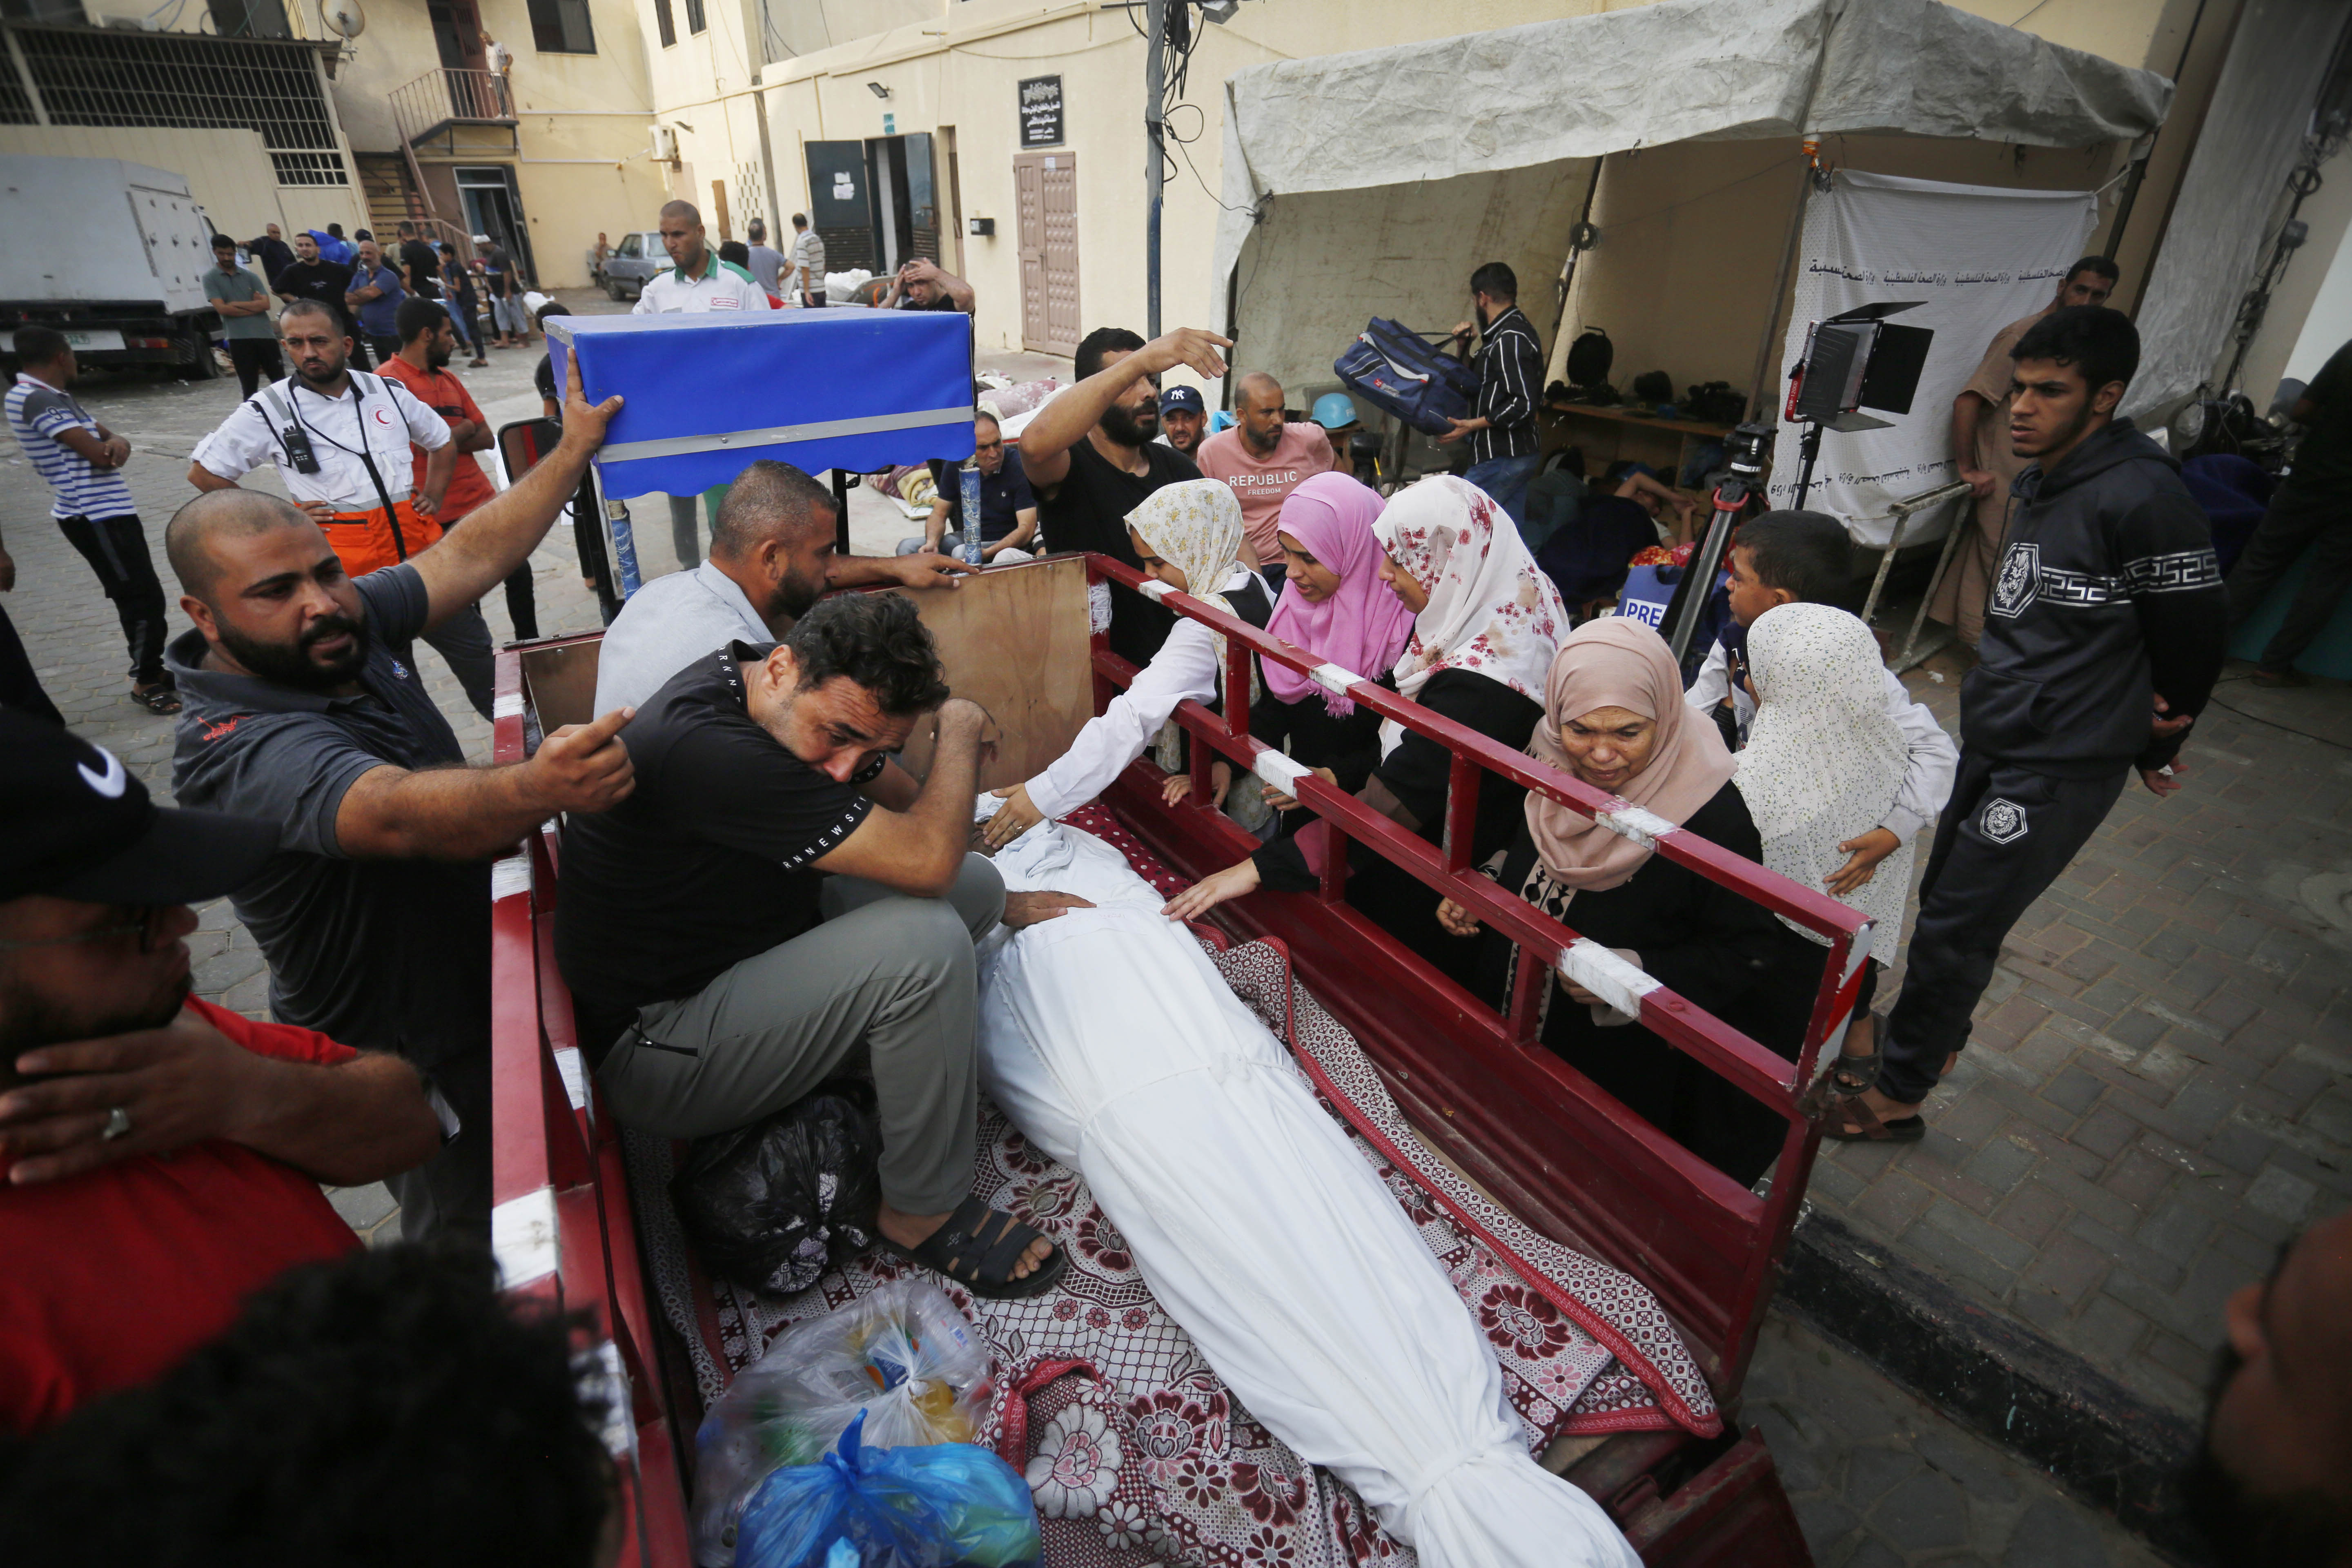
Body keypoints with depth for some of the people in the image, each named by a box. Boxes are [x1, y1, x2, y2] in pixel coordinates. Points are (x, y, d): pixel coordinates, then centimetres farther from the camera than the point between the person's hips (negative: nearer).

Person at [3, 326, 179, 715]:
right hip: (94, 517, -10)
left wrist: (117, 443, -12)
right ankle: (147, 683, 4)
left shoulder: (59, 397, 15)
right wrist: (111, 447, 2)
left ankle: (155, 666, 27)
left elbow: (105, 439, 12)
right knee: (142, 596, -6)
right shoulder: (36, 398, -16)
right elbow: (99, 456, -21)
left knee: (141, 594, 16)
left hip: (109, 511, 10)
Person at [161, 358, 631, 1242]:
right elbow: (395, 815, -49)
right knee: (465, 1240, 9)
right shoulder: (240, 752, -31)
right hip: (406, 1050, -8)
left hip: (472, 982, 8)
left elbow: (471, 556, -3)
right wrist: (538, 789, -69)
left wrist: (576, 447, -3)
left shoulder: (351, 624, -7)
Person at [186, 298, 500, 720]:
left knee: (476, 649, 10)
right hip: (347, 568, -3)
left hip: (418, 546, 3)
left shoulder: (388, 392, 8)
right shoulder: (267, 411, -1)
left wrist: (433, 496, 10)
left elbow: (442, 441, 23)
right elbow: (203, 471, 5)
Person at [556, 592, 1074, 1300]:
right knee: (924, 942, -30)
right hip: (652, 1046, -9)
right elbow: (926, 858, -33)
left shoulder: (815, 697, -6)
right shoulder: (706, 745, -34)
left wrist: (999, 899, 11)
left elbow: (905, 797, 11)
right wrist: (962, 729, -17)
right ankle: (922, 1212, -9)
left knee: (977, 885, 0)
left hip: (748, 942, 9)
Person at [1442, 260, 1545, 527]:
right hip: (1517, 454, 10)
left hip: (1502, 458, -10)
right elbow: (1480, 382, 25)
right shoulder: (1512, 332, 17)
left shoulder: (1510, 340, -16)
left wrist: (1475, 424, -22)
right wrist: (1465, 349, 11)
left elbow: (1524, 404, -23)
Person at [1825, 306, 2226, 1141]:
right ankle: (1936, 1033, 41)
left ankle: (1895, 1097, 12)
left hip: (2059, 768, -8)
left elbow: (2195, 634, -10)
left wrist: (2155, 749, 4)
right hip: (1990, 740, 8)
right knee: (1945, 899, 19)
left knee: (1954, 929, -2)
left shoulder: (2142, 498, -19)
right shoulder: (2040, 483, 9)